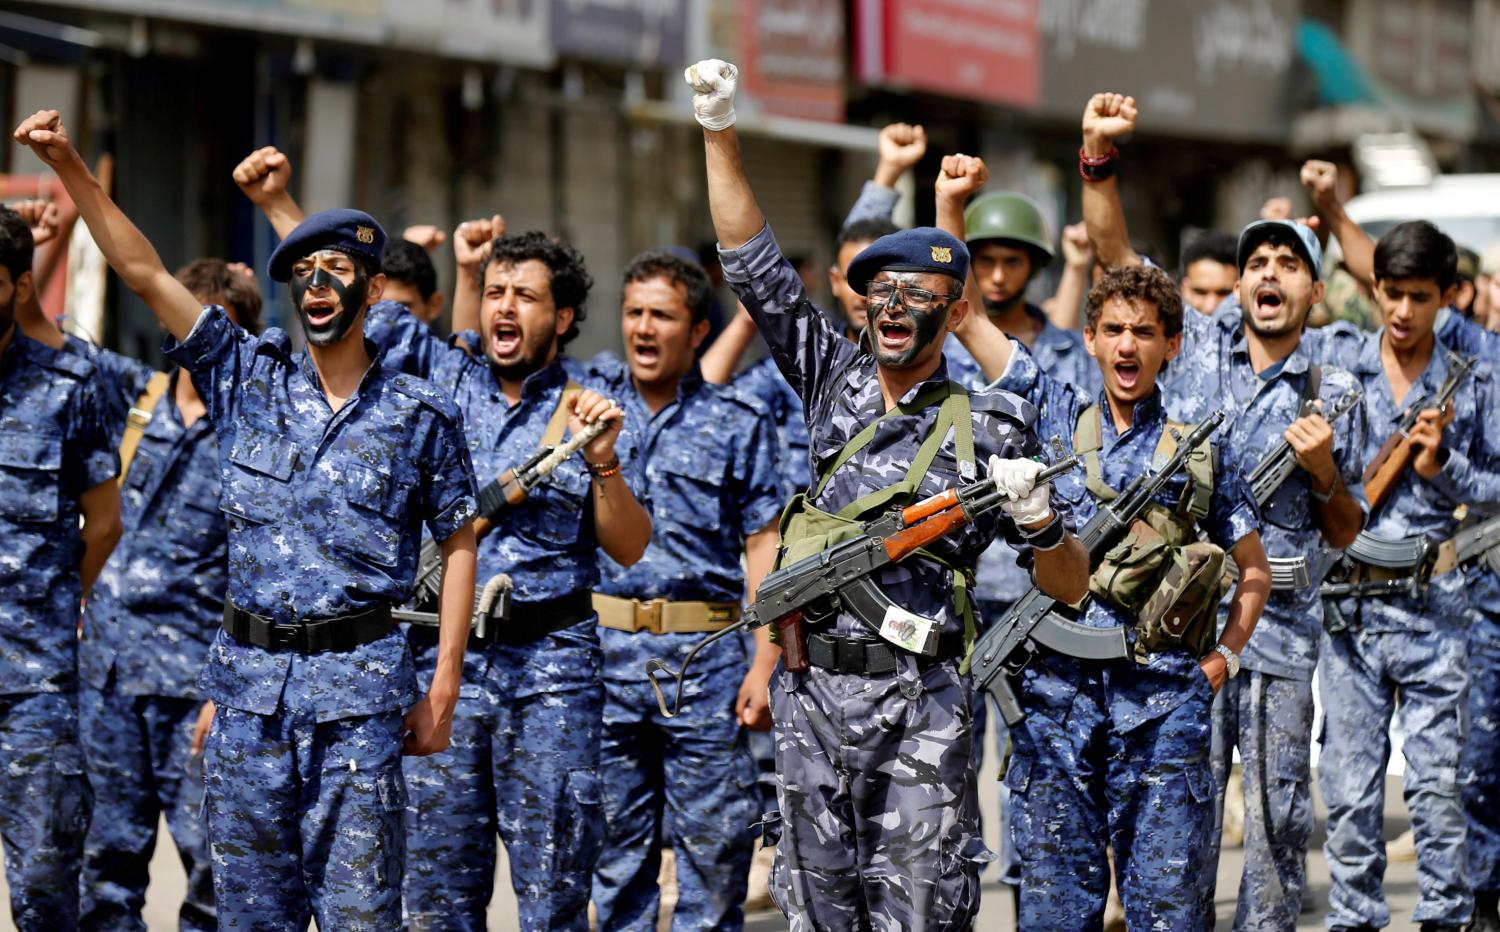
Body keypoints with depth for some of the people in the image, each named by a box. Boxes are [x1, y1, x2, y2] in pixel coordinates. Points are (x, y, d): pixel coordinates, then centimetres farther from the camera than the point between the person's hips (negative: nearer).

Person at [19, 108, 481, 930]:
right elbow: (143, 272, 2)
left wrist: (444, 687, 0)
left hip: (358, 683, -3)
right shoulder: (248, 377, 6)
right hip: (249, 675, 3)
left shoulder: (420, 415, 0)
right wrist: (68, 166, -6)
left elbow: (458, 545, 5)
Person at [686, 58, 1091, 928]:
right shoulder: (834, 380, 9)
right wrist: (722, 133, -2)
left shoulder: (990, 428, 1)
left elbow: (1070, 587, 3)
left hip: (920, 704, -3)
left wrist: (1039, 521, -18)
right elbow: (753, 260, 5)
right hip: (811, 689, 4)